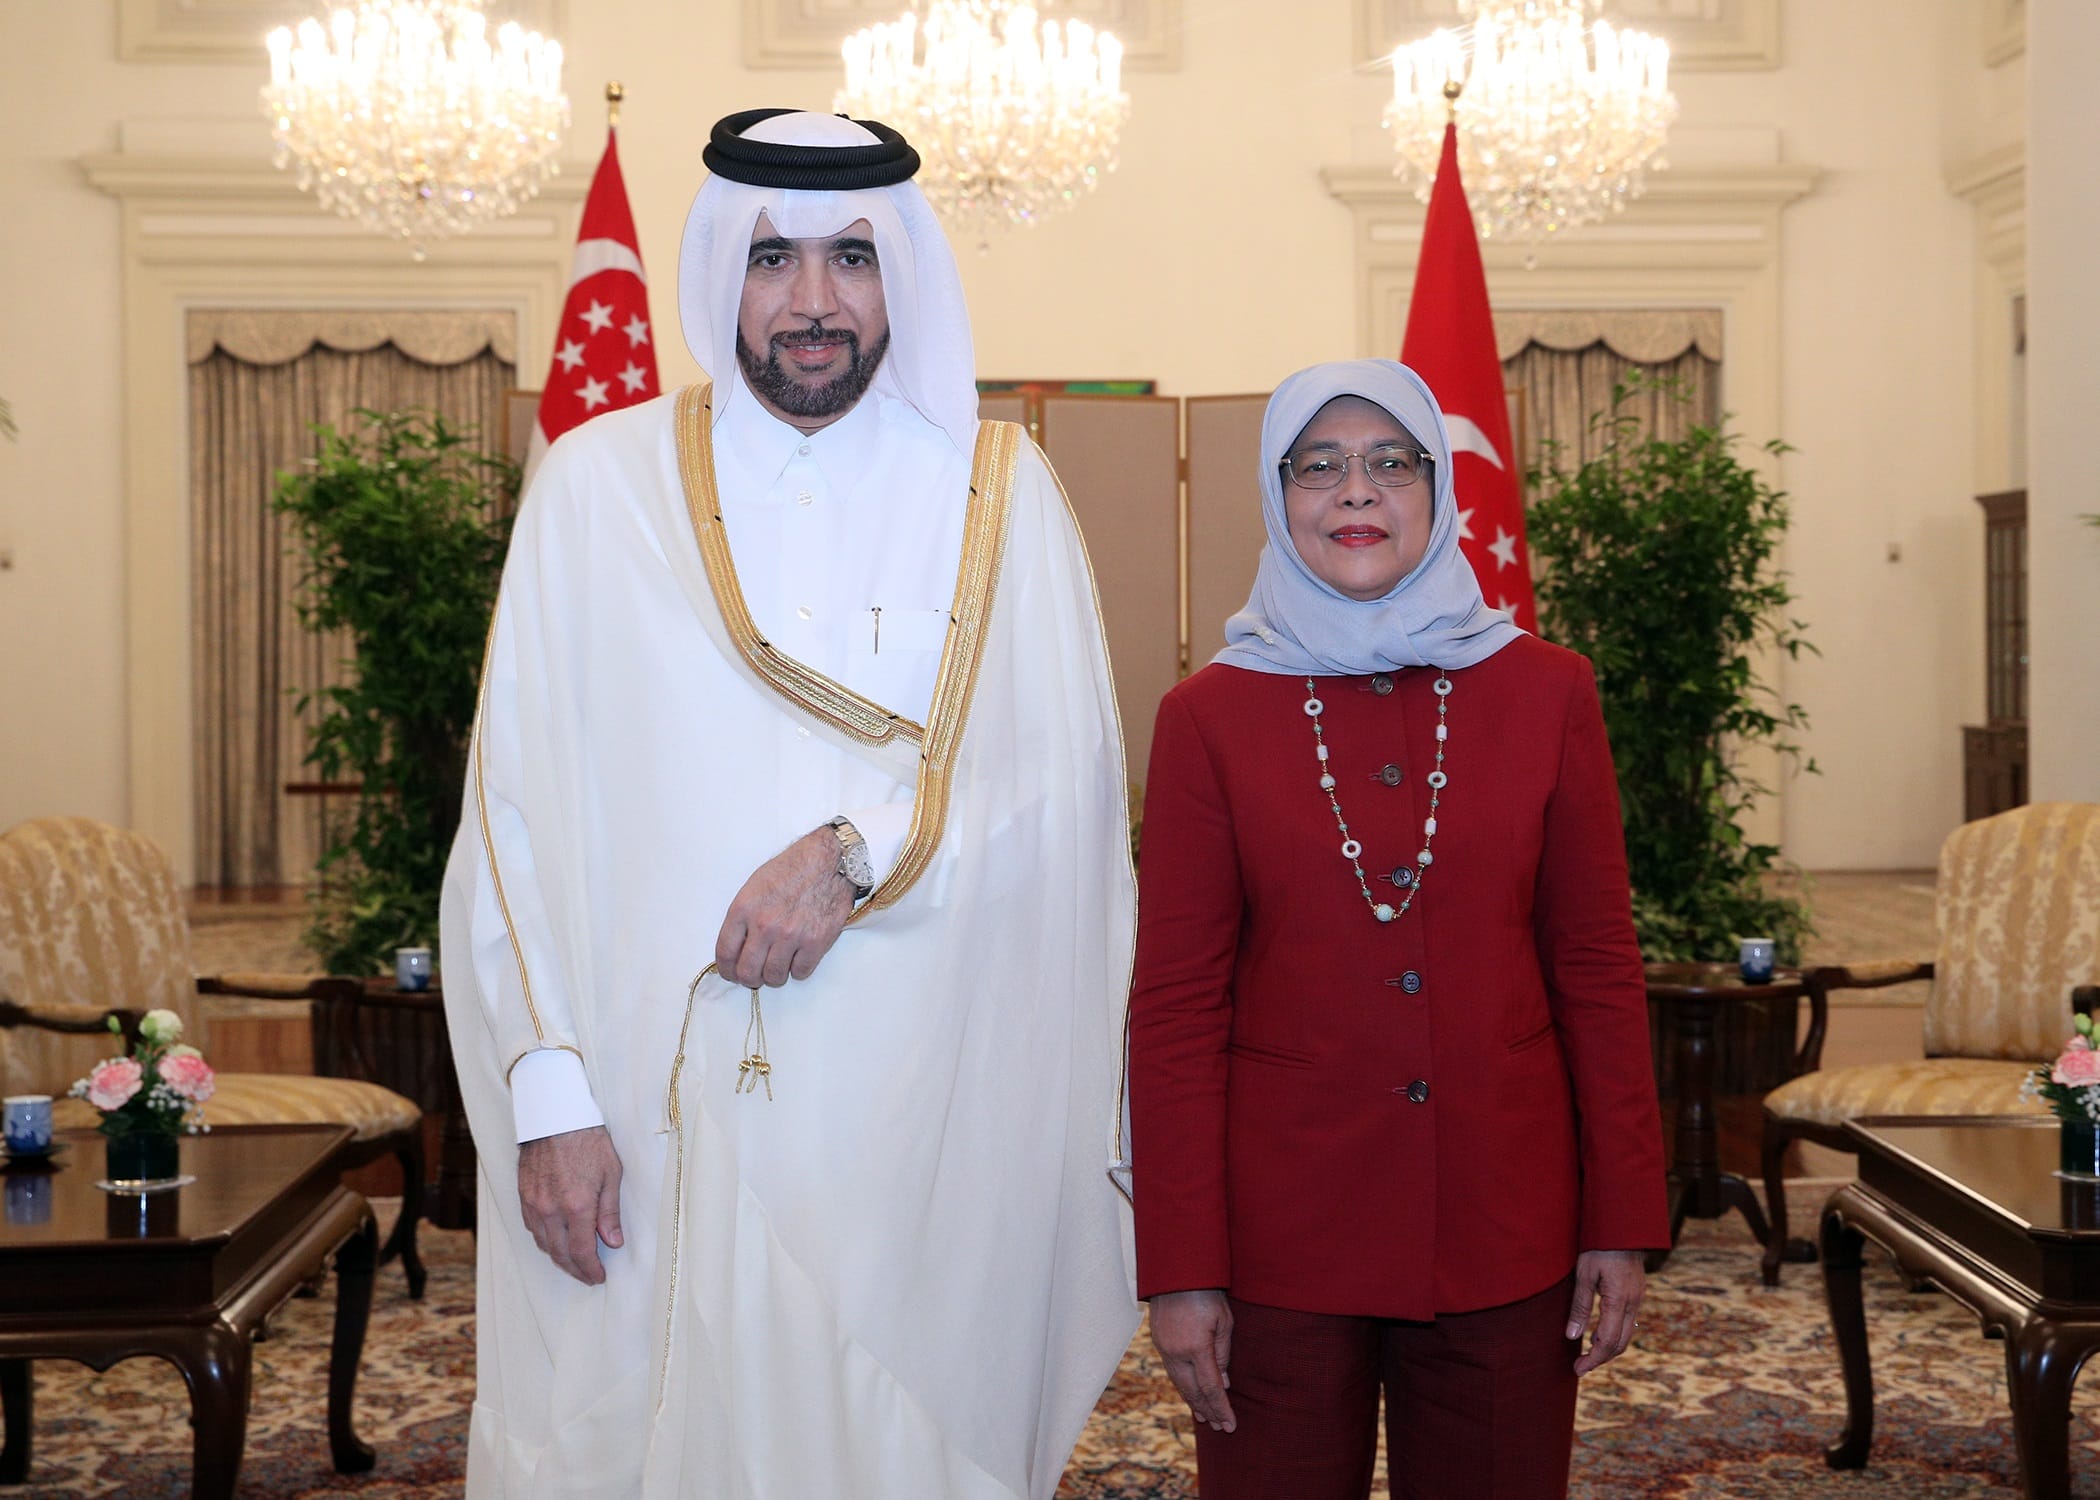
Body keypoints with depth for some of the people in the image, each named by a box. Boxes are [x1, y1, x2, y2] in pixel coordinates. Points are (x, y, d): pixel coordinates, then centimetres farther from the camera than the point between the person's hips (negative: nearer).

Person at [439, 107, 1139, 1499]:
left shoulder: (998, 489, 5)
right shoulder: (600, 484, 3)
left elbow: (1067, 789, 0)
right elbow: (518, 812, 0)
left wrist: (859, 855, -15)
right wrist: (549, 1093, -8)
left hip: (923, 1124, 0)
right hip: (655, 1114, 0)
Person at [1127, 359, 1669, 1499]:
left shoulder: (1545, 693, 4)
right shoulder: (1211, 717, 0)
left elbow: (1597, 968, 5)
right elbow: (1175, 1006, -2)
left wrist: (1622, 1222, 1)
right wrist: (1179, 1268, -6)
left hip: (1503, 1228, 1)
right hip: (1281, 1236, -1)